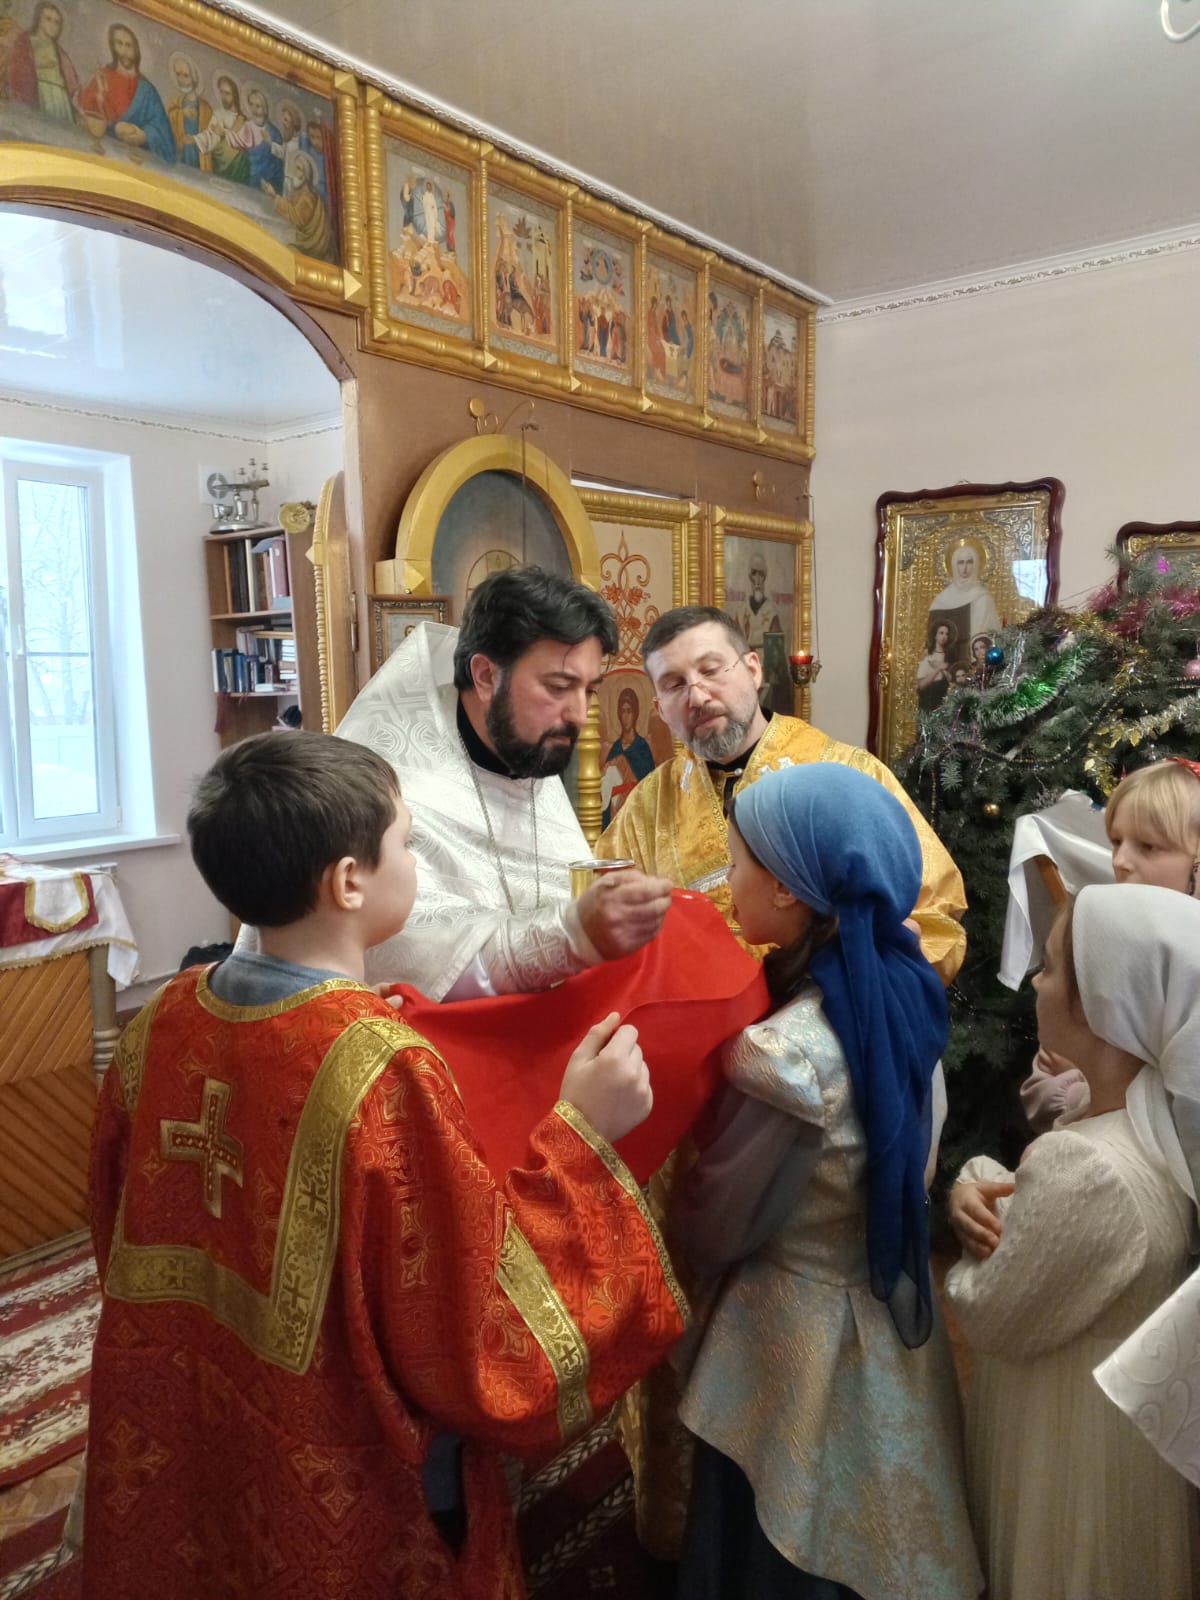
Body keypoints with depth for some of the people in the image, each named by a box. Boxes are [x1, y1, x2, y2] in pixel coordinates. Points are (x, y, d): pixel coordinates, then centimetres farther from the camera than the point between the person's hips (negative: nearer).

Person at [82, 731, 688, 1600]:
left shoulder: (164, 1021, -10)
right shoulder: (385, 1070, -30)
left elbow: (126, 1238, 5)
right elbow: (483, 1339, -23)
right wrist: (579, 1136, -19)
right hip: (348, 1507, -5)